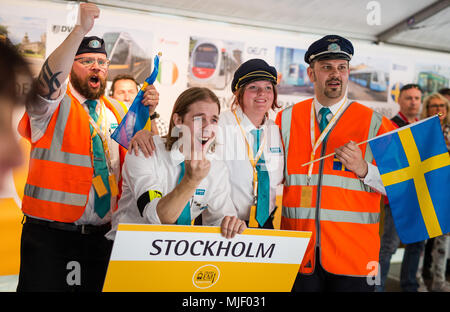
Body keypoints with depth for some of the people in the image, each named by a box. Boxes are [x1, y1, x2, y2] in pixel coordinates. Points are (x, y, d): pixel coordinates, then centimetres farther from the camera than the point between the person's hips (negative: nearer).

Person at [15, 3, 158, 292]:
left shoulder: (115, 110, 14)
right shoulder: (55, 102, -2)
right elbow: (48, 81, -25)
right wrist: (80, 30, -32)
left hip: (100, 232, 5)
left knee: (92, 287, 12)